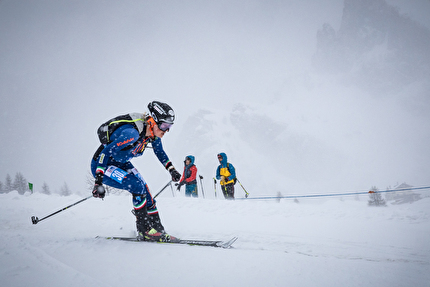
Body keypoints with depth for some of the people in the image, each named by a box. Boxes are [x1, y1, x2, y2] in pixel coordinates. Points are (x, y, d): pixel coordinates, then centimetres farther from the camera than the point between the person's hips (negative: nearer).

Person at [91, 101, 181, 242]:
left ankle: (158, 230, 6)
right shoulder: (132, 133, -35)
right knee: (138, 187, -22)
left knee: (145, 191, -3)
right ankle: (144, 231, -12)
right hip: (102, 165, -8)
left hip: (121, 164, 8)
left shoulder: (154, 134, -9)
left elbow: (160, 152, 14)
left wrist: (171, 169, 9)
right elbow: (106, 153, -35)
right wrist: (98, 181, -39)